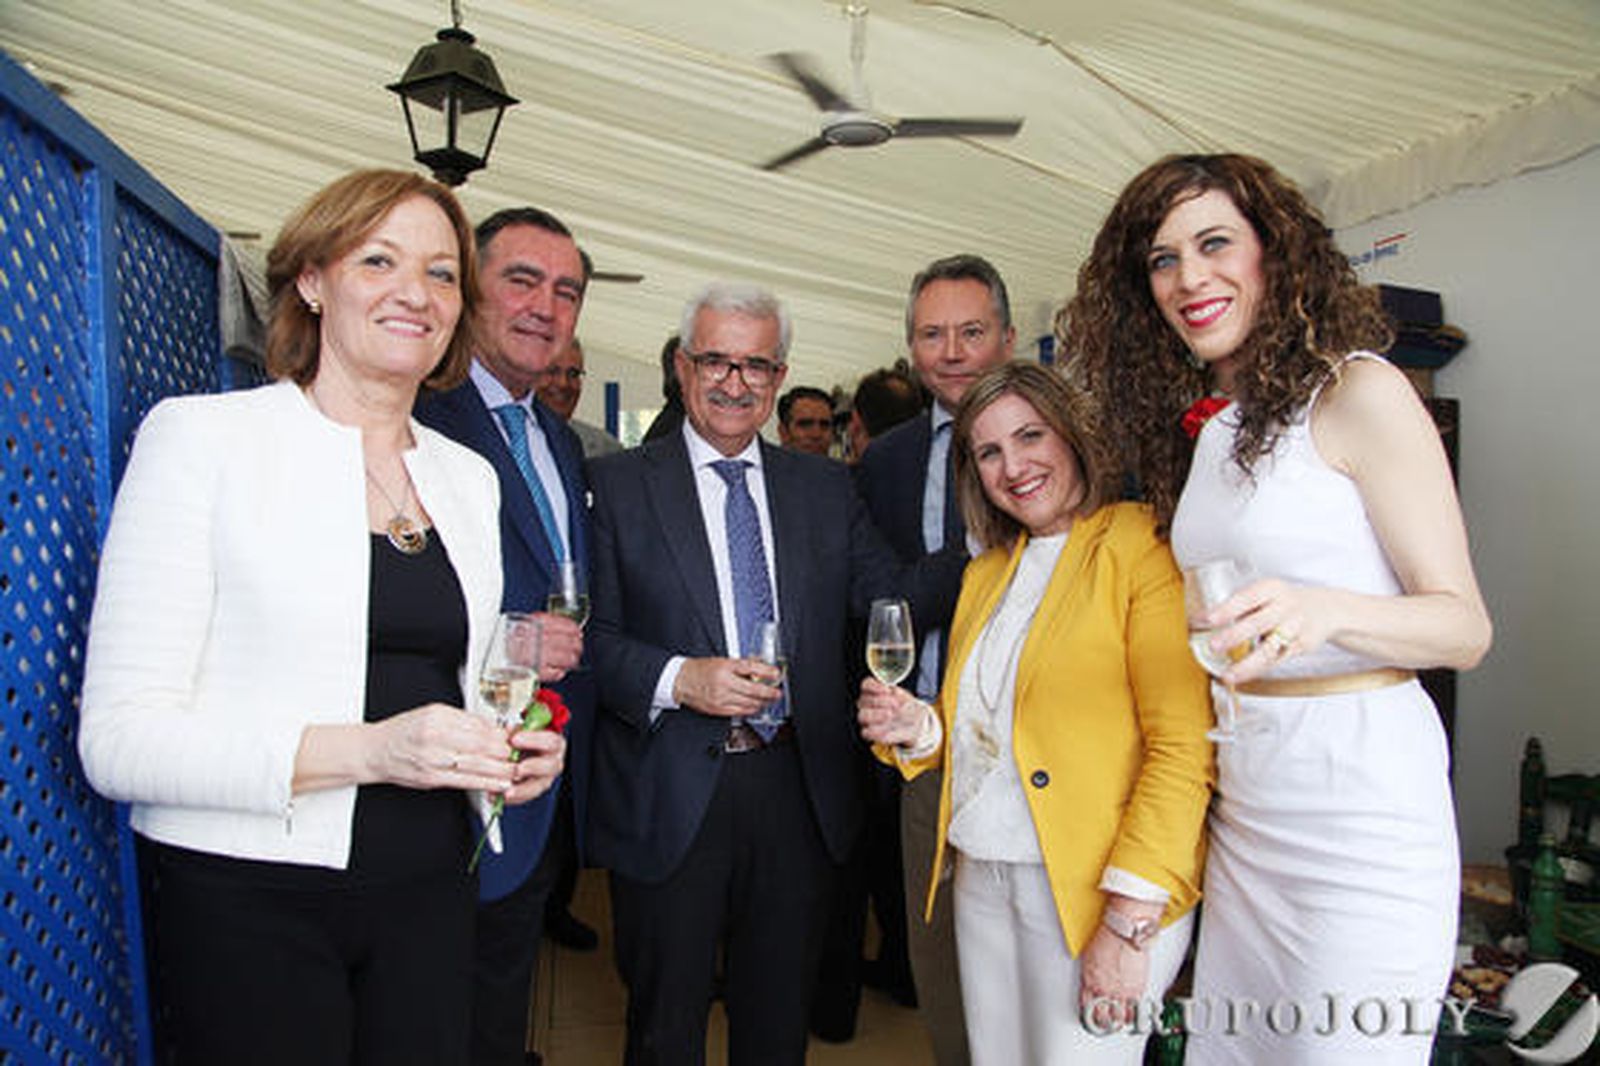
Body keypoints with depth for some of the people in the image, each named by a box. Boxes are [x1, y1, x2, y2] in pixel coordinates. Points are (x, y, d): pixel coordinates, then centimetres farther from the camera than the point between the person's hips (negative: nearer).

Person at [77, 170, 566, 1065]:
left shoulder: (470, 478, 9)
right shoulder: (201, 436, -7)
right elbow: (118, 737, -13)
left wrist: (507, 753, -3)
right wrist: (368, 750, -24)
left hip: (428, 891, 5)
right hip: (247, 897, -4)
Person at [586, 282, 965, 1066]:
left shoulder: (825, 487, 8)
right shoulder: (617, 484, -2)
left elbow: (888, 597, 0)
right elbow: (592, 635, -7)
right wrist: (678, 678, -21)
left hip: (799, 792, 3)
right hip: (669, 800, -3)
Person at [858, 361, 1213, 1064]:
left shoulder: (1143, 546, -9)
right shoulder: (985, 572, 13)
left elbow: (1185, 747, -16)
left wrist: (1129, 920, -19)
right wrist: (918, 729, -2)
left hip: (1094, 892, -6)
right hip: (982, 884, 6)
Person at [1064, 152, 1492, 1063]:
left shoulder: (1358, 391, -10)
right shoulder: (1199, 424, 11)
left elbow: (1465, 627, -11)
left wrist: (1323, 611, -31)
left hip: (1359, 786, -6)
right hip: (1241, 792, 7)